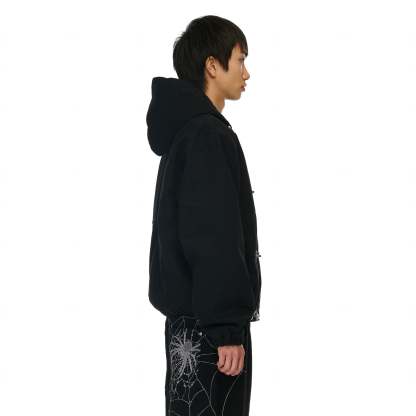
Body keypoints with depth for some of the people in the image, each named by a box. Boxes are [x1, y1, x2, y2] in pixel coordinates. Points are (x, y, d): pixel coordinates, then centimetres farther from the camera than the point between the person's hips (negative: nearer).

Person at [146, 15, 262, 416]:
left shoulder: (185, 129, 14)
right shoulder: (208, 135, -16)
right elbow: (212, 239, -21)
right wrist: (227, 327, -20)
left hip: (189, 311, 10)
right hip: (207, 321, -10)